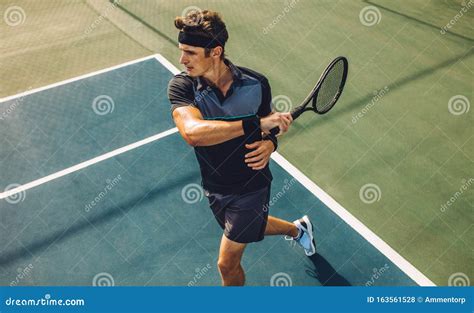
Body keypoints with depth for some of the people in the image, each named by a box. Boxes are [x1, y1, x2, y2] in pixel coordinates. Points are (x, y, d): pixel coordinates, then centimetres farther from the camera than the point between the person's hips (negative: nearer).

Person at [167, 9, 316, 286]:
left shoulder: (256, 83, -18)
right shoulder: (181, 86, -21)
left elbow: (270, 124, 2)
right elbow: (193, 132, -41)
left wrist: (270, 143, -22)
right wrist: (255, 123, -45)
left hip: (251, 186, -3)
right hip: (215, 188, 3)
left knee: (227, 263, 1)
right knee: (251, 227, 30)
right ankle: (298, 228, 61)